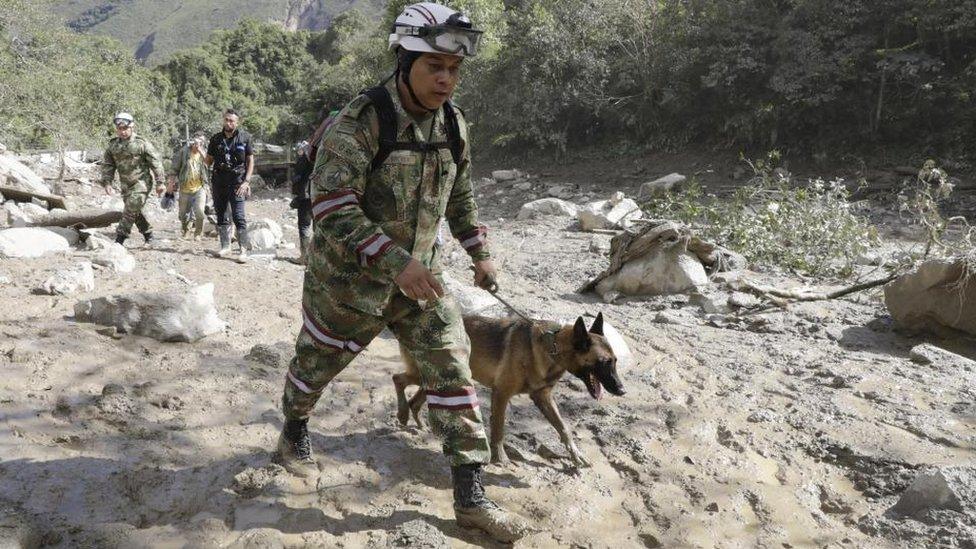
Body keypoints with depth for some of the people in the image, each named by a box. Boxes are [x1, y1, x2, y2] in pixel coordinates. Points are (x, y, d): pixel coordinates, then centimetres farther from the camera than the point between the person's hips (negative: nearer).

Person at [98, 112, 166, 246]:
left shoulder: (142, 143, -9)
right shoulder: (113, 145, 6)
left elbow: (156, 162, -7)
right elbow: (107, 165, 11)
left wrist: (160, 182, -9)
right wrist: (107, 182, 0)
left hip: (141, 182, -6)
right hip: (125, 184, 6)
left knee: (130, 211, -15)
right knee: (135, 211, 12)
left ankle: (120, 237, -13)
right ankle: (148, 234, 28)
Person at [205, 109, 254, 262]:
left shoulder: (244, 137, 0)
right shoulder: (216, 139, 9)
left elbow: (250, 161, 1)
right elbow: (208, 161, 17)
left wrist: (246, 181, -7)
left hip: (237, 182, -4)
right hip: (219, 183, 4)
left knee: (238, 216, -12)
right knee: (221, 216, 9)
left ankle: (244, 250, -11)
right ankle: (225, 247, 19)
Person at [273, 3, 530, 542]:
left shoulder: (453, 123, -1)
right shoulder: (358, 122, -22)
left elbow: (459, 196, 15)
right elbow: (332, 209, -29)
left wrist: (479, 252, 11)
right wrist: (396, 262, -35)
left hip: (420, 276, 5)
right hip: (349, 278, -5)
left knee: (452, 372, -1)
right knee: (317, 363, 17)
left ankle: (470, 496, 8)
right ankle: (293, 432, 49)